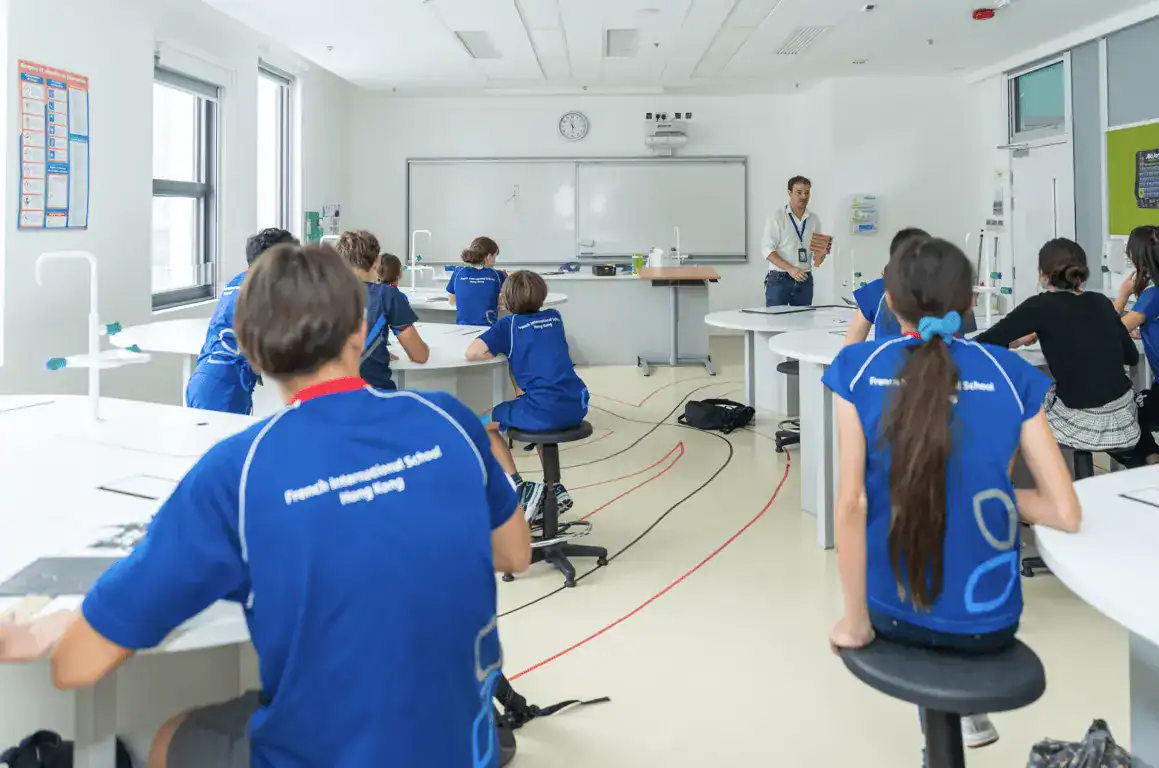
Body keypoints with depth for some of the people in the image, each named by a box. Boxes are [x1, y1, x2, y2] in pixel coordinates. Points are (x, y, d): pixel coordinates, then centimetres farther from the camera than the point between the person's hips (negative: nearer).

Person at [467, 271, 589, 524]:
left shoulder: (509, 324, 3)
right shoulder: (554, 317, 18)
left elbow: (472, 353, -7)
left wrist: (499, 350, 11)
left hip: (545, 411, -6)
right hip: (576, 408, 6)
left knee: (486, 425, 19)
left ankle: (521, 488, 7)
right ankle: (556, 489, 33)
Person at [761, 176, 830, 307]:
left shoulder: (814, 220, 9)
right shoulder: (777, 218, -2)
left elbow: (816, 262, 11)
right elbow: (767, 249, -11)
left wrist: (822, 253, -12)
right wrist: (790, 269, -21)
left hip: (804, 280, 4)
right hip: (779, 279, -3)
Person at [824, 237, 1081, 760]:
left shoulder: (857, 368, -10)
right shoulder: (1011, 375, -8)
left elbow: (849, 504, -15)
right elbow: (1066, 515, -9)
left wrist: (855, 620, -6)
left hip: (892, 612, 0)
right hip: (987, 621, 1)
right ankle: (968, 708, 44)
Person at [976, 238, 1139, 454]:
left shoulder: (1041, 306, -9)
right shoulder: (1101, 302, 7)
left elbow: (983, 345, -8)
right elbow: (1132, 356, 18)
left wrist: (1015, 341, 12)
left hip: (1083, 424, -6)